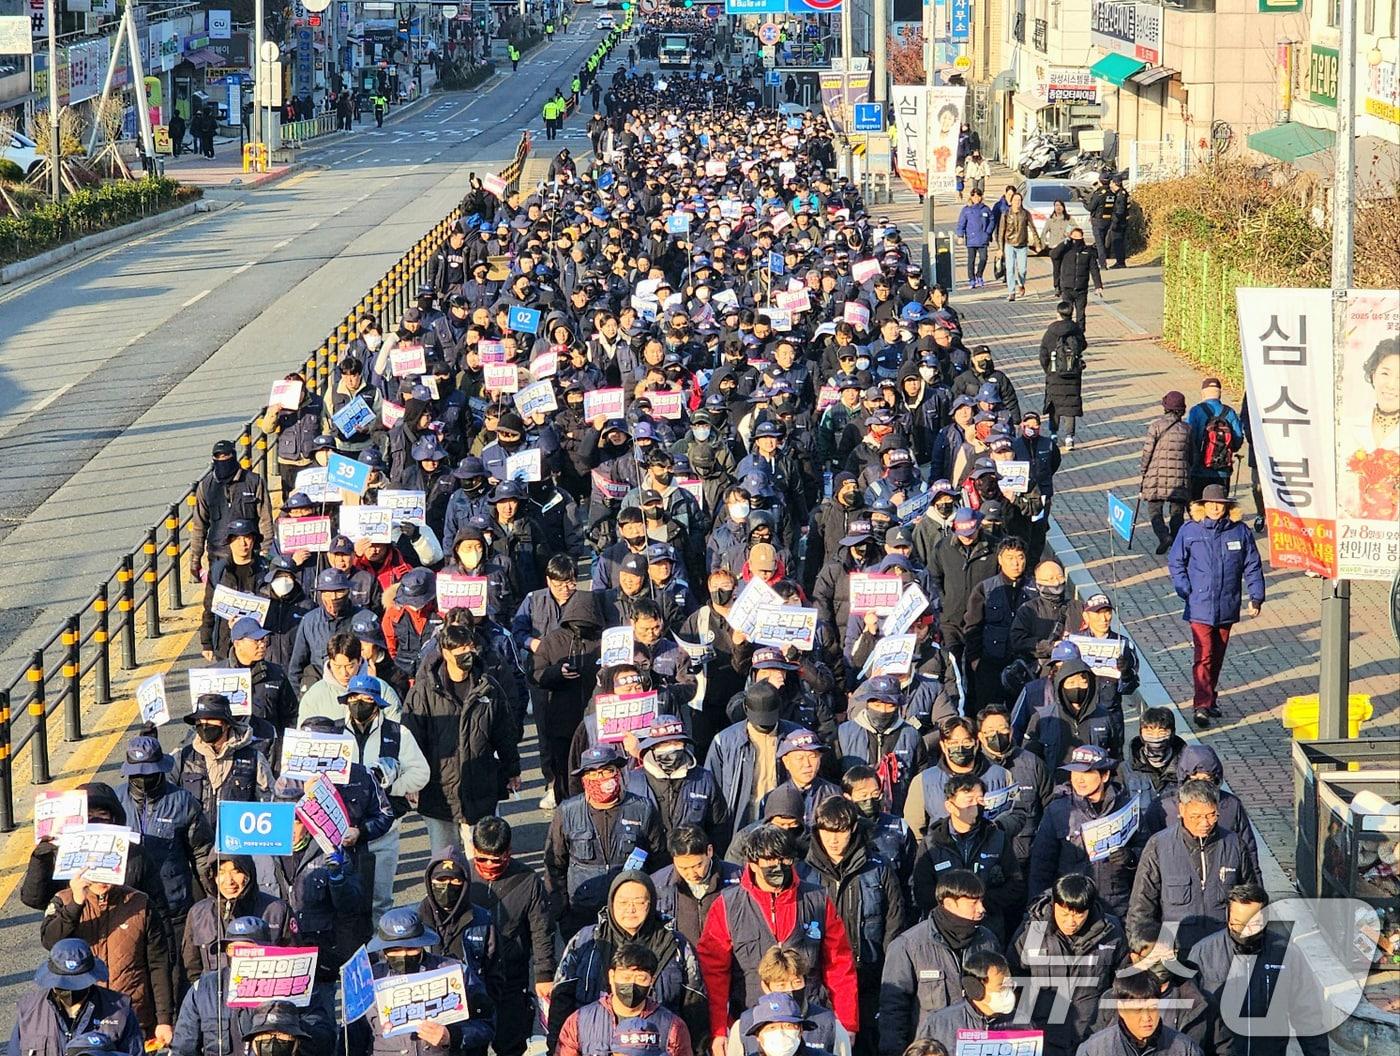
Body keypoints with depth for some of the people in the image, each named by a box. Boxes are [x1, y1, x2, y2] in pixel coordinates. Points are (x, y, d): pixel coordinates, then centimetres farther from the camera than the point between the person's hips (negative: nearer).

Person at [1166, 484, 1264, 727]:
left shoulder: (1240, 532, 1)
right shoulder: (1189, 531, -3)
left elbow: (1253, 566, 6)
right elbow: (1175, 563, 4)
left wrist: (1255, 597, 0)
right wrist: (1186, 592, -7)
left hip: (1227, 607, 3)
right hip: (1200, 606, -3)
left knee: (1217, 656, 14)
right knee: (1203, 656, -10)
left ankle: (1211, 698, 29)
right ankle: (1202, 706, -13)